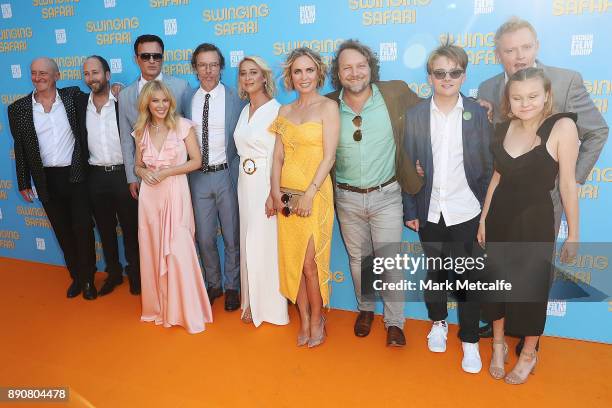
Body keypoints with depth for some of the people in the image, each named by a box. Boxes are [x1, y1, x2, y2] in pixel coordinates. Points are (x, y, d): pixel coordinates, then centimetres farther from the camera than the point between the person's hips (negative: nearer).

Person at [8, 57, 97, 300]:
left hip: (76, 175, -1)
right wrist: (24, 183, 8)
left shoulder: (73, 96, -2)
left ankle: (88, 279, 19)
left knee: (83, 228, 1)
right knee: (63, 232, 12)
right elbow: (20, 148, 6)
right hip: (47, 180, 2)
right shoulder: (18, 108, 0)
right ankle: (76, 277, 28)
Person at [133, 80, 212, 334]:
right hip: (150, 196, 4)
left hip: (176, 194, -4)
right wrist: (143, 173, -6)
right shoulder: (141, 131, 9)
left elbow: (196, 161, -3)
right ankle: (158, 307, 26)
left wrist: (166, 171, -12)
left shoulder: (183, 126, -2)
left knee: (179, 252, -7)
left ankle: (188, 312, 9)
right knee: (152, 252, 8)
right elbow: (138, 165, 17)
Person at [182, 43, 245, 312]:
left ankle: (232, 286, 28)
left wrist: (239, 176, -7)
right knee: (204, 237, 12)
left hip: (226, 175, -2)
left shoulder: (235, 98, -4)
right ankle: (213, 284, 32)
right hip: (197, 176, 3)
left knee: (232, 236, 9)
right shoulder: (187, 99, 5)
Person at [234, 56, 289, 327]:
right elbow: (244, 149, 12)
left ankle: (271, 307, 17)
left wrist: (273, 193, -19)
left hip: (266, 183, -7)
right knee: (249, 242, 13)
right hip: (246, 182, 7)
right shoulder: (245, 111, 12)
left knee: (267, 242, 0)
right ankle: (253, 302, 29)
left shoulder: (275, 110, -11)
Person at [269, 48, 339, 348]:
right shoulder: (285, 111, 13)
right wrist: (275, 192, -3)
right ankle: (304, 320, 24)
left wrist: (309, 194, -16)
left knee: (310, 261, -3)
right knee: (292, 260, 8)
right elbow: (278, 156, 9)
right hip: (287, 195, 5)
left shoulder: (328, 107, -2)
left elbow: (329, 156, -10)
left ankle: (317, 320, 19)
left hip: (315, 193, -5)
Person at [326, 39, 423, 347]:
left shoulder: (396, 93, -8)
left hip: (386, 195, -1)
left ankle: (394, 322, 22)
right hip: (347, 197, 2)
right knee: (358, 259, 16)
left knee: (389, 262, 3)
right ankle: (365, 308, 38)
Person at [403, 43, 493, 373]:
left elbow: (489, 165, 1)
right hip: (429, 212, 2)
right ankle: (438, 323, 40)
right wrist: (410, 210, 0)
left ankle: (470, 341, 24)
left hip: (465, 212, -1)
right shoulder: (415, 115, 0)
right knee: (434, 271, 17)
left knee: (465, 276, 5)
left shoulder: (477, 114, -2)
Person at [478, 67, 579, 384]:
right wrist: (483, 218, 11)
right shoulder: (504, 128, 0)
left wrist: (573, 234, -8)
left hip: (535, 219, -4)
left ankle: (528, 355, 34)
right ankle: (499, 345, 38)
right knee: (496, 282, 14)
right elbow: (498, 176, 8)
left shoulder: (562, 126, -15)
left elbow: (567, 183, -13)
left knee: (531, 288, 10)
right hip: (499, 216, 5)